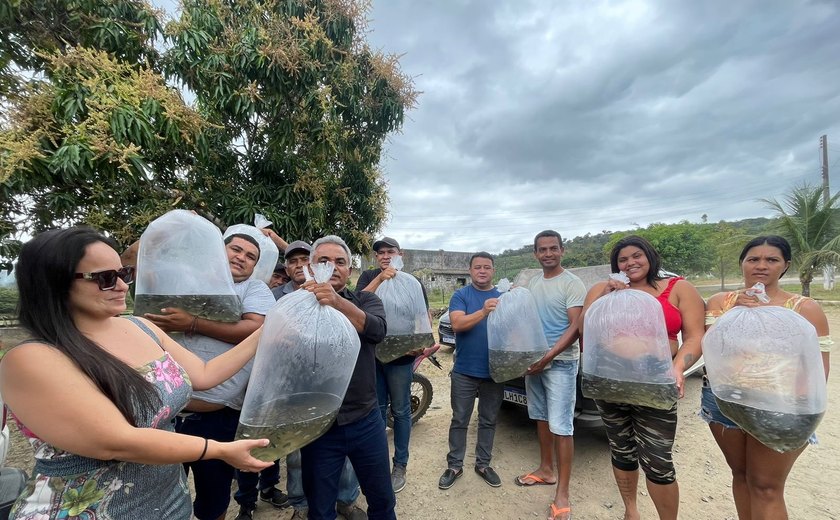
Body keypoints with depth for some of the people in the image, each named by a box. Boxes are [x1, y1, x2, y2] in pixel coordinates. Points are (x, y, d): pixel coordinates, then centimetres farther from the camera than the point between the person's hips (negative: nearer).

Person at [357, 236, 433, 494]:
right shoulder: (368, 277, 4)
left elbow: (425, 318, 2)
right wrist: (380, 278, -24)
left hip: (400, 356, -1)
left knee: (400, 411, 8)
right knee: (377, 410, 14)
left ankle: (400, 466, 24)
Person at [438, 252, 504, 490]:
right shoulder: (461, 295, -4)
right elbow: (457, 324, -19)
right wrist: (483, 312, -33)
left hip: (494, 371, 3)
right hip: (464, 371, -3)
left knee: (488, 421, 16)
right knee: (460, 421, 9)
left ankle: (483, 464, 33)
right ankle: (454, 465, 25)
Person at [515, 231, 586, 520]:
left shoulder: (572, 284, -10)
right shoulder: (532, 284, 9)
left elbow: (575, 327, -16)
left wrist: (548, 357, -21)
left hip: (561, 363, -6)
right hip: (533, 360, 6)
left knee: (561, 426, -4)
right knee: (541, 418, 16)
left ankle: (562, 494, 5)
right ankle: (546, 469, 33)